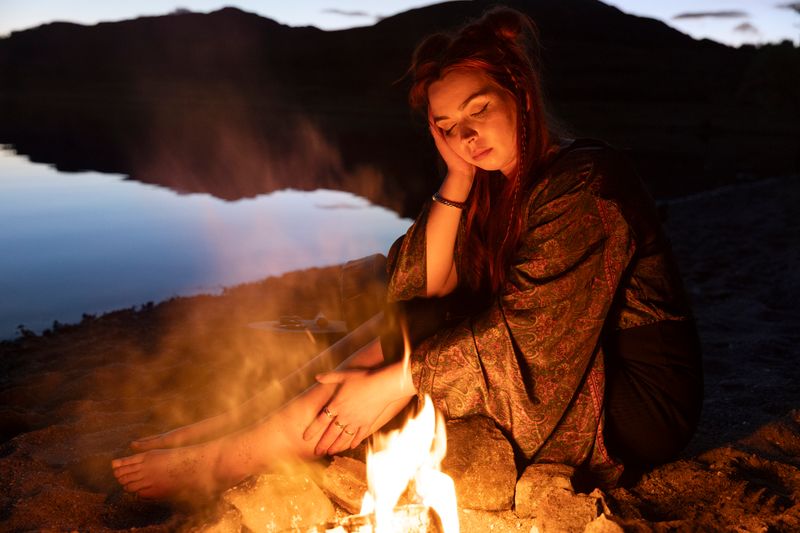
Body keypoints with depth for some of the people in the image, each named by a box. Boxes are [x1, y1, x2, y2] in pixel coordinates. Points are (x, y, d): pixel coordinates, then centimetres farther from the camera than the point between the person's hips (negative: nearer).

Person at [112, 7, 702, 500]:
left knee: (410, 340, -21)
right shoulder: (498, 186, 7)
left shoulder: (586, 184, -19)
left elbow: (525, 331, -26)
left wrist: (394, 383, -27)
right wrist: (457, 180, -9)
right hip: (564, 368, 8)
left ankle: (219, 462, -13)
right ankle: (231, 423, -2)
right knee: (399, 326, -3)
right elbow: (418, 293, -3)